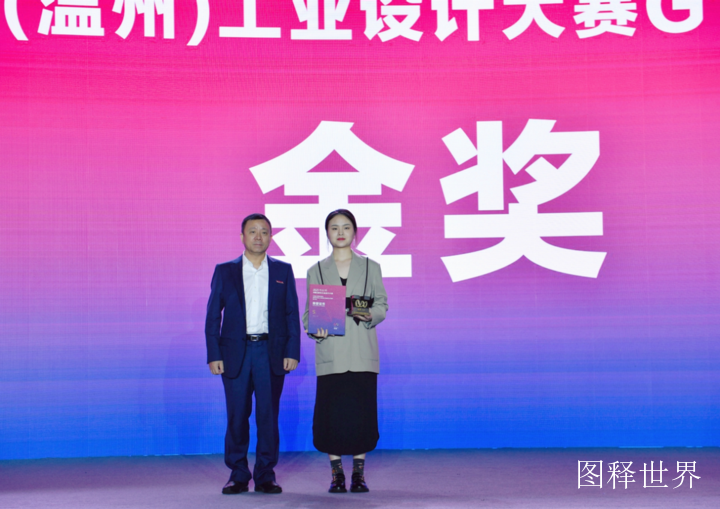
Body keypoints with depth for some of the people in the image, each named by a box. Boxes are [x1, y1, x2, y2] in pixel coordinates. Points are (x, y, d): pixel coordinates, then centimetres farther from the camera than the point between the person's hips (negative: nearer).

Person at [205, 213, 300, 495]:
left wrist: (292, 352, -2)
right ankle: (238, 476, 10)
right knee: (237, 416, 0)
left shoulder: (283, 271, 10)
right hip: (235, 352, 0)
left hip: (271, 353, 0)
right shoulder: (224, 271, 8)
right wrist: (213, 355, -3)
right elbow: (213, 316, 6)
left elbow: (292, 314, 8)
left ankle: (265, 476, 9)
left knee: (269, 416, 0)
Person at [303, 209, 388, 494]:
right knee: (331, 413, -3)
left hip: (362, 353, 0)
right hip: (330, 352, 0)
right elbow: (309, 311, 9)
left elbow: (382, 304, 8)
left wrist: (370, 315, -14)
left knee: (361, 411, -3)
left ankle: (359, 475, 8)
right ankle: (336, 475, 8)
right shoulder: (316, 271, 11)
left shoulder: (371, 267, 11)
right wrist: (314, 329, -11)